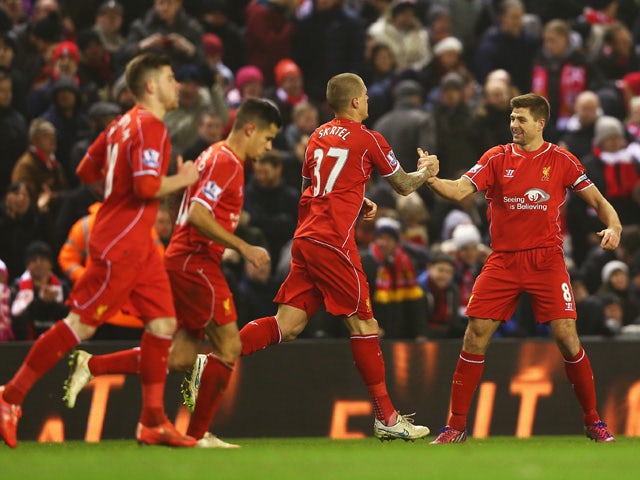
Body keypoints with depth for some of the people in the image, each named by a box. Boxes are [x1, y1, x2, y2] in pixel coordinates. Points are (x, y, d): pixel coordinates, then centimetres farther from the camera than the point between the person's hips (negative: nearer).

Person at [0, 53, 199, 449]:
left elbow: (87, 171, 20)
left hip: (138, 245, 10)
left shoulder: (124, 124, 14)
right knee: (81, 324, -6)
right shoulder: (151, 127, -14)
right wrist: (183, 179, -10)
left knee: (163, 323, 5)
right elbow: (147, 186, -26)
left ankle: (153, 423, 8)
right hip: (120, 246, -10)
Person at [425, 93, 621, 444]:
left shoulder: (561, 161, 1)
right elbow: (459, 191, -7)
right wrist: (430, 178, -26)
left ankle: (593, 421, 7)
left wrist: (613, 226, -12)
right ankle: (456, 425, 2)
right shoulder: (497, 159, 3)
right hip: (503, 262, 1)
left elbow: (597, 200, 7)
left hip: (546, 260, -1)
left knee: (566, 336, -11)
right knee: (475, 335, -7)